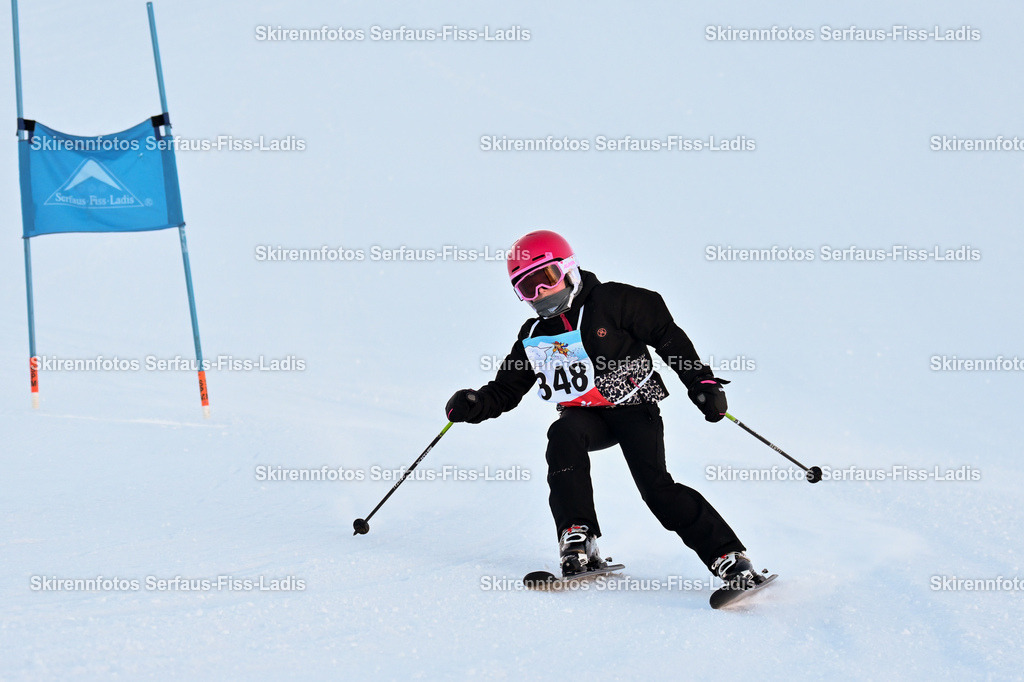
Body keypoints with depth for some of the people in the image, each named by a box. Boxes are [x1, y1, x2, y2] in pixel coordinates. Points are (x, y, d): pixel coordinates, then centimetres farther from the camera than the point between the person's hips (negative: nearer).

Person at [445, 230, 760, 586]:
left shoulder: (611, 302, -7)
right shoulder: (533, 338, 8)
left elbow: (667, 335, -3)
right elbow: (505, 390, 13)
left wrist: (702, 382, -7)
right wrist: (474, 405, -9)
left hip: (633, 407, -4)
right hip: (585, 416, 4)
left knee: (656, 487, -20)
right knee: (563, 435, -30)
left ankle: (728, 556, -15)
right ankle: (577, 539, -29)